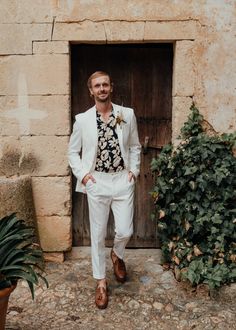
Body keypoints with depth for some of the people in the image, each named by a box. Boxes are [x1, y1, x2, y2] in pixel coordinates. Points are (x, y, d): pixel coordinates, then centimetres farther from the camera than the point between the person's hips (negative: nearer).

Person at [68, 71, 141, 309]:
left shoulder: (127, 114, 2)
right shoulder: (82, 120, -1)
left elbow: (135, 146, 12)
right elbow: (73, 151, 8)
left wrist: (134, 170, 1)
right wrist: (82, 174, -4)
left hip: (123, 180, 1)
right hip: (97, 182, -1)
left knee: (125, 231, 1)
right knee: (98, 234, 7)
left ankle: (117, 255, 38)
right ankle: (101, 282, 24)